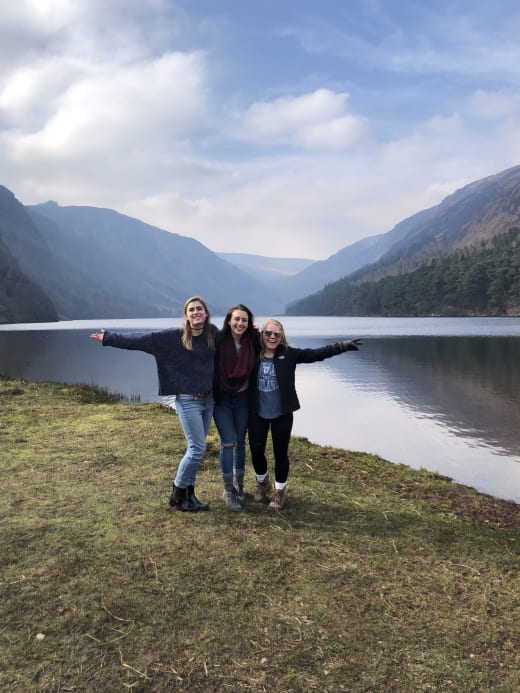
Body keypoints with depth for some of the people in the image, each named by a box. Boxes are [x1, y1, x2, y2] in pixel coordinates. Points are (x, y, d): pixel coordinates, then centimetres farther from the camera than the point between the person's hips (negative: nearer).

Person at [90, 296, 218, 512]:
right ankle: (177, 494, 11)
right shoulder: (175, 335, -8)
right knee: (197, 448, -6)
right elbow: (141, 339, -8)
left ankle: (189, 494, 22)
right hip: (188, 400, -5)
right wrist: (111, 338, -9)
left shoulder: (213, 333, 3)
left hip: (208, 399, 5)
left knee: (196, 448, 10)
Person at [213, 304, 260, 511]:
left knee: (240, 442, 12)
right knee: (228, 442, -6)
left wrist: (257, 335, -4)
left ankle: (238, 485, 28)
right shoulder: (218, 341, -14)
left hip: (243, 398, 3)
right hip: (221, 399, -3)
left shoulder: (252, 342, -5)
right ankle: (228, 491, 6)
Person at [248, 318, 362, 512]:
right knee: (256, 451, 7)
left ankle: (279, 493, 28)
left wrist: (343, 346, -20)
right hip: (257, 414, 1)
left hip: (282, 414, -1)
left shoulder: (288, 354, -7)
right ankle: (263, 483, 37)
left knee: (280, 453, 7)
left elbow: (316, 354, -12)